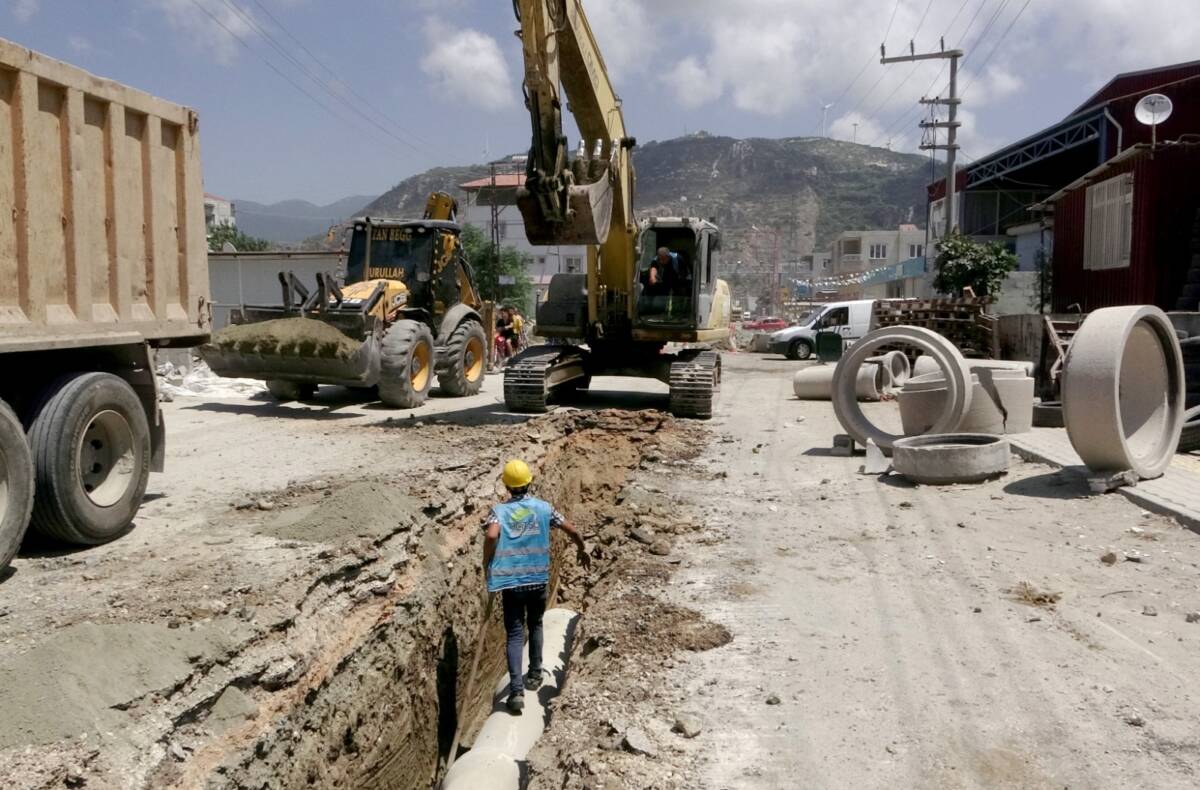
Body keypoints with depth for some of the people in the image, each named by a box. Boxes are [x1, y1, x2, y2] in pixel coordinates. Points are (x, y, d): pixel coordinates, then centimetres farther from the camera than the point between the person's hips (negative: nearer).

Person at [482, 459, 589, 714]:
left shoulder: (500, 511, -5)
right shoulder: (543, 507, 0)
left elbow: (491, 535, -25)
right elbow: (573, 531, 4)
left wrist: (487, 563, -10)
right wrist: (582, 550, 23)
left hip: (510, 582, -1)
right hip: (538, 579, 2)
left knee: (515, 635, 2)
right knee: (535, 626, 25)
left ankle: (516, 690, -11)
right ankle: (534, 676, 32)